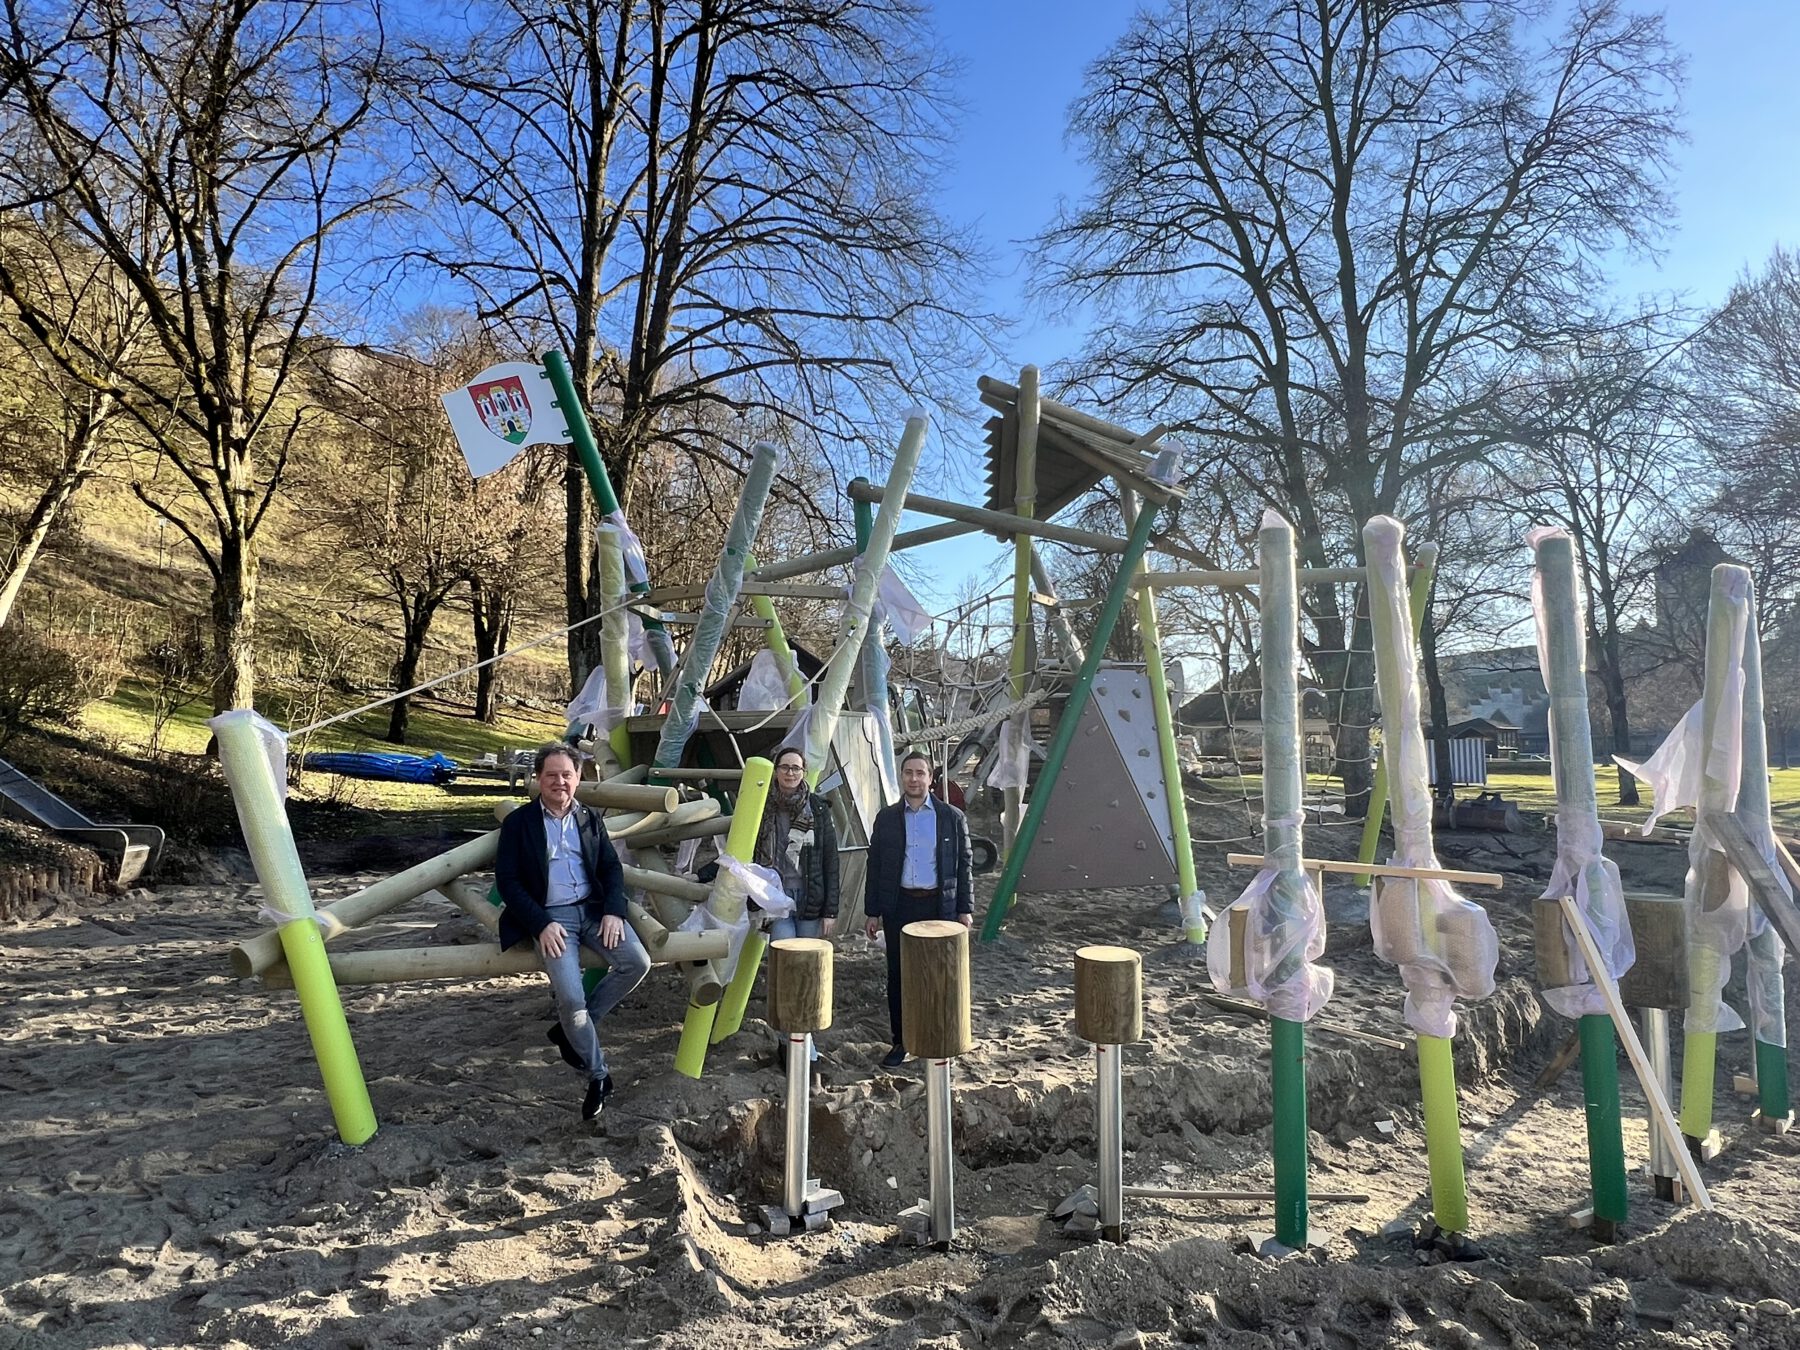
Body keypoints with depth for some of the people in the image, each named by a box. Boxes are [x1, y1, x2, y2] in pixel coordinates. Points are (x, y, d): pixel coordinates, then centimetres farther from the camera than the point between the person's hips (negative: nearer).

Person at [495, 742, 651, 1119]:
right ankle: (597, 1074, 3)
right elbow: (507, 881, -3)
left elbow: (611, 867, 10)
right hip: (550, 916, -4)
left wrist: (614, 911, -8)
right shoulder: (518, 823, 3)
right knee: (570, 998, -22)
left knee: (638, 963, -19)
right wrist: (542, 924, -14)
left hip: (594, 908, 4)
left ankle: (571, 1030, 3)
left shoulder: (590, 819, 15)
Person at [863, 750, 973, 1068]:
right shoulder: (886, 818, 5)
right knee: (897, 974, 6)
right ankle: (901, 1042, 20)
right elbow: (875, 865, 7)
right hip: (899, 906, 1)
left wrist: (964, 909, 0)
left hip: (938, 905, -1)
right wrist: (873, 912, 3)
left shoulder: (952, 817, 2)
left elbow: (963, 865, 4)